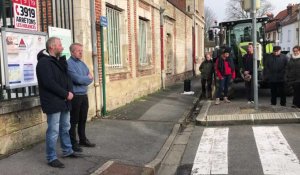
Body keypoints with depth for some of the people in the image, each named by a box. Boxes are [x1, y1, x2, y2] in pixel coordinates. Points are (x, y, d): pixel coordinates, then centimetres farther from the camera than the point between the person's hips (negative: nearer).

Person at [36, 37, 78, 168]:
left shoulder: (59, 61, 16)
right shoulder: (44, 62, -14)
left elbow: (66, 77, 14)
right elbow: (49, 83, -22)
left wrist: (70, 91, -5)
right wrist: (66, 94, -17)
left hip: (64, 101, 9)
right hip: (53, 102, -9)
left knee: (65, 128, 18)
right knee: (53, 131, -3)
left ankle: (67, 151, 33)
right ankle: (52, 158, 9)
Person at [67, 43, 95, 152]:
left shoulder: (82, 63, 13)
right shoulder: (69, 64, -12)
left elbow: (90, 78, 8)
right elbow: (77, 79, -22)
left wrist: (83, 79, -11)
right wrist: (87, 78, -5)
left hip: (84, 95, 8)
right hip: (75, 96, -8)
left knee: (83, 119, 16)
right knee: (74, 121, 0)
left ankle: (83, 140, 28)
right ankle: (73, 143, 9)